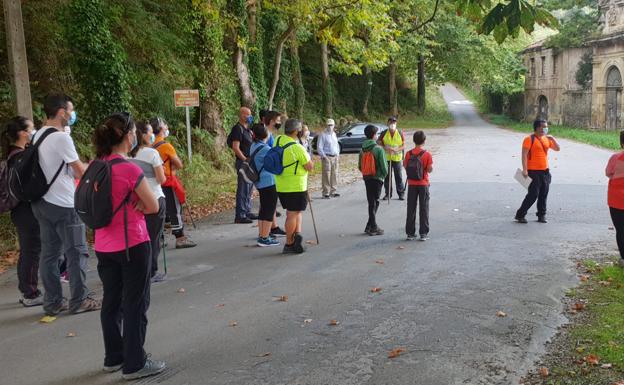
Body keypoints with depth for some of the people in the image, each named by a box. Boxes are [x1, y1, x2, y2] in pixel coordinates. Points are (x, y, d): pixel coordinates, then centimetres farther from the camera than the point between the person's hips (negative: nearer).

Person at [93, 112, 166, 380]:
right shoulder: (130, 169, -18)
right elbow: (153, 207, -11)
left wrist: (121, 207, 1)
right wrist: (134, 205, 1)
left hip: (104, 246, 7)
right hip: (132, 245, -7)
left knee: (111, 302, 17)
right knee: (135, 304, 4)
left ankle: (114, 358, 30)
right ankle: (134, 364, 12)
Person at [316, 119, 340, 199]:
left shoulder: (334, 134, 17)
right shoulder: (323, 134, -5)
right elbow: (319, 147, -8)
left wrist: (338, 154, 15)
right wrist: (323, 156, -14)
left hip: (335, 157, 7)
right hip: (327, 157, -7)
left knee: (334, 175, 8)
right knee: (326, 175, -8)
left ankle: (333, 191, 16)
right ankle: (326, 193, -4)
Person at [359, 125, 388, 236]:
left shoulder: (362, 149, 4)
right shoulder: (378, 149, -15)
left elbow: (360, 166, 9)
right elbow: (384, 165, -15)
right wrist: (384, 175, 3)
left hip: (366, 178, 6)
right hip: (377, 178, -6)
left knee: (371, 202, 15)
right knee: (374, 202, 0)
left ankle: (371, 226, 21)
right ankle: (372, 227, 3)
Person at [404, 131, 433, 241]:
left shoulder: (408, 154, -4)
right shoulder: (427, 154, -11)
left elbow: (405, 166, 0)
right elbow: (430, 169, -11)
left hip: (411, 184, 2)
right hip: (423, 184, -2)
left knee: (411, 209, 9)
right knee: (424, 208, 5)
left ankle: (410, 233, 12)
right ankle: (423, 233, 6)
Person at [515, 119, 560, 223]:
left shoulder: (547, 139, 13)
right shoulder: (529, 139, -9)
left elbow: (557, 148, 17)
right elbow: (524, 154, -14)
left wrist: (552, 139, 0)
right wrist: (524, 169, -21)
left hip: (545, 171, 7)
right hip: (533, 172, -7)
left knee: (543, 194, 9)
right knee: (533, 194, -8)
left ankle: (541, 215, 19)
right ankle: (520, 215, 2)